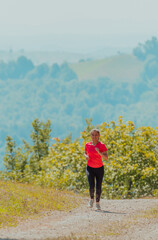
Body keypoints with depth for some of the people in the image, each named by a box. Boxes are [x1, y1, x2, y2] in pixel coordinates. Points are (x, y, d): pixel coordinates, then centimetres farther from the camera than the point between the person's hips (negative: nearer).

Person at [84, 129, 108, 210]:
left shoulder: (102, 145, -11)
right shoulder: (88, 145, -1)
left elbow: (106, 158, -15)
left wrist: (99, 152, -31)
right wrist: (86, 156, -6)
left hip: (99, 168, -1)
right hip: (90, 168, 1)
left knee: (98, 187, 2)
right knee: (91, 186, -16)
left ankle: (97, 203, 23)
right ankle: (91, 199, 13)